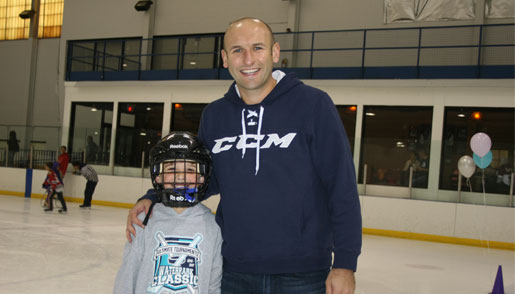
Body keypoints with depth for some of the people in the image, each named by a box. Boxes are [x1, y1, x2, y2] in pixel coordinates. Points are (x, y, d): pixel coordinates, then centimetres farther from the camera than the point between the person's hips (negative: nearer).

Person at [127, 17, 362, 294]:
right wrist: (154, 198, 1)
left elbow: (342, 187, -8)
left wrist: (344, 262, -11)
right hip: (231, 272, 4)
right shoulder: (214, 115, 6)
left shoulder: (313, 104, -8)